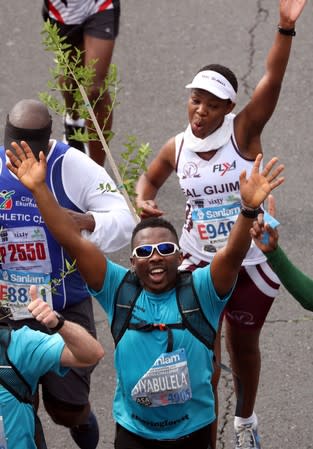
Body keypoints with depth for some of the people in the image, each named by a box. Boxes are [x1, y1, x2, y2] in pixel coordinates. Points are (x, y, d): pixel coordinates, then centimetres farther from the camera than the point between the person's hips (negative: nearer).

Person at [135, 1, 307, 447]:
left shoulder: (243, 132, -15)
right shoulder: (176, 148, -6)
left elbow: (273, 79, -28)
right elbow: (150, 179, 16)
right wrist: (144, 201, -7)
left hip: (252, 263, -1)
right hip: (199, 263, 1)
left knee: (243, 346, 20)